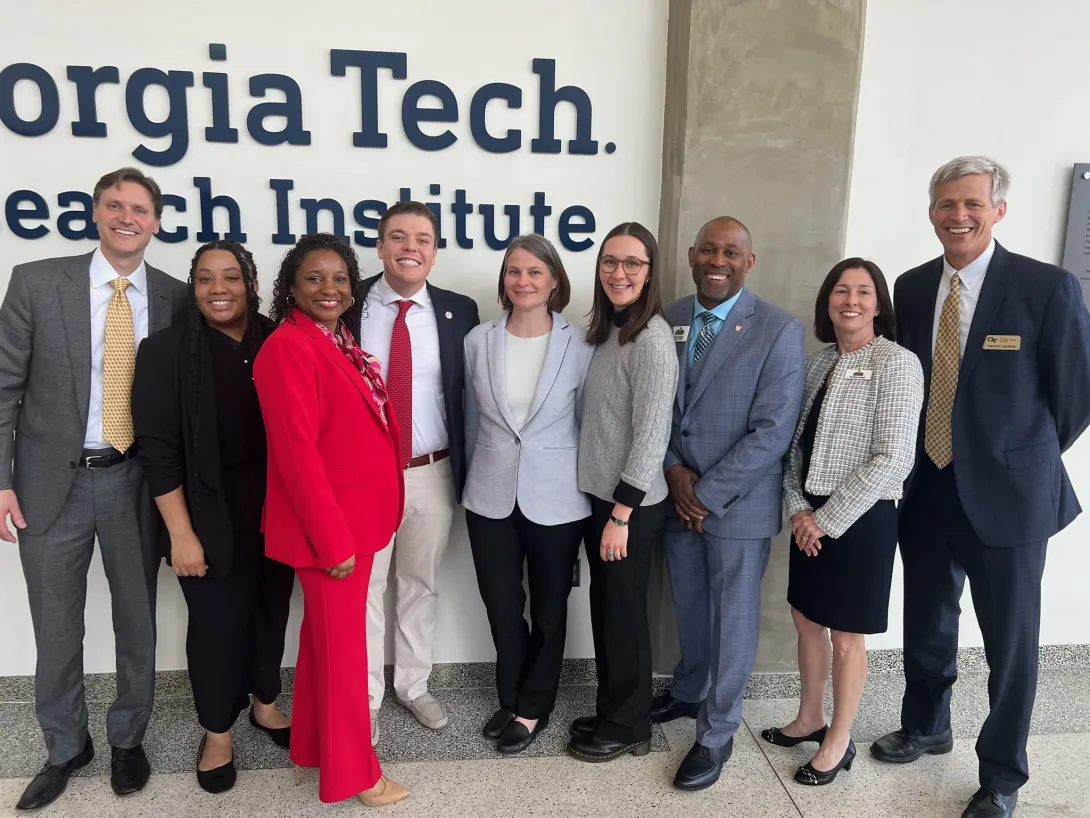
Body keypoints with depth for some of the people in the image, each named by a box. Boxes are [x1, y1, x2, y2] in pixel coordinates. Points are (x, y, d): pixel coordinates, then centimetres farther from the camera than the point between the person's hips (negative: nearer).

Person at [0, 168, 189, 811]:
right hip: (53, 480, 0)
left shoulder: (176, 298, 0)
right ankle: (66, 746, 35)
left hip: (136, 481, 1)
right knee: (56, 628, 12)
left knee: (138, 620, 13)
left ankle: (128, 739, 35)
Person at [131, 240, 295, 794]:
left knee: (272, 611, 15)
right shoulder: (166, 350, -7)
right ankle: (217, 731, 30)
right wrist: (181, 533, -11)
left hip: (279, 513, 3)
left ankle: (264, 704, 39)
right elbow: (158, 449, -9)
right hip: (213, 519, -2)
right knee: (217, 622, 8)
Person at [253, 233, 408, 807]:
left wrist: (352, 527, 13)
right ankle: (352, 773, 23)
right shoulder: (289, 347, -17)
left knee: (326, 635, 20)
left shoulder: (341, 341, 10)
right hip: (328, 524, -9)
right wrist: (334, 539, -20)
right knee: (342, 645, 5)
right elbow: (297, 452, -22)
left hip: (359, 516, 9)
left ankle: (313, 746, 38)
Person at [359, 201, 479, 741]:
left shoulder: (459, 312, 0)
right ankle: (365, 698, 28)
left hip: (432, 473, 2)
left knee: (421, 584, 17)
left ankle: (414, 686, 36)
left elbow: (468, 394, 2)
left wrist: (465, 471, -1)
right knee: (363, 589, 10)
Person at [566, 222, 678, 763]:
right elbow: (599, 423, 9)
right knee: (605, 609, 18)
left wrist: (621, 515, -18)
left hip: (631, 505, -8)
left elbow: (651, 436, -20)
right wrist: (604, 507, 9)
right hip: (599, 495, 8)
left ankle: (628, 728, 26)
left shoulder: (652, 339, -18)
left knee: (624, 613, 7)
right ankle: (611, 713, 35)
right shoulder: (606, 332, 8)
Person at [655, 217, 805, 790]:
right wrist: (673, 471, -9)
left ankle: (717, 731, 27)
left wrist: (707, 492, -16)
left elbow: (773, 432, -16)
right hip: (677, 496, 4)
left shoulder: (780, 330, -13)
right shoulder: (667, 321, 2)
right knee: (688, 607, 20)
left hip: (739, 503, -4)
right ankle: (688, 691, 44)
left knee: (733, 618, 10)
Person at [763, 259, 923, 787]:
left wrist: (828, 519, -15)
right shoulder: (816, 363, 7)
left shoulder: (896, 363, -13)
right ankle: (809, 718, 37)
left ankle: (839, 741, 27)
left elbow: (893, 459, -18)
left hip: (861, 518, -6)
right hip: (810, 515, 6)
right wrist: (797, 507, -5)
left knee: (846, 635, 8)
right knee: (806, 620, 17)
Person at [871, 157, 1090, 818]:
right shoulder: (912, 288, 3)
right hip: (925, 491, 4)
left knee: (1011, 643, 10)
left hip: (1006, 496, -4)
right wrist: (923, 456, 8)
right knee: (926, 627, 19)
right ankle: (926, 728, 44)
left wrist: (1022, 460, 3)